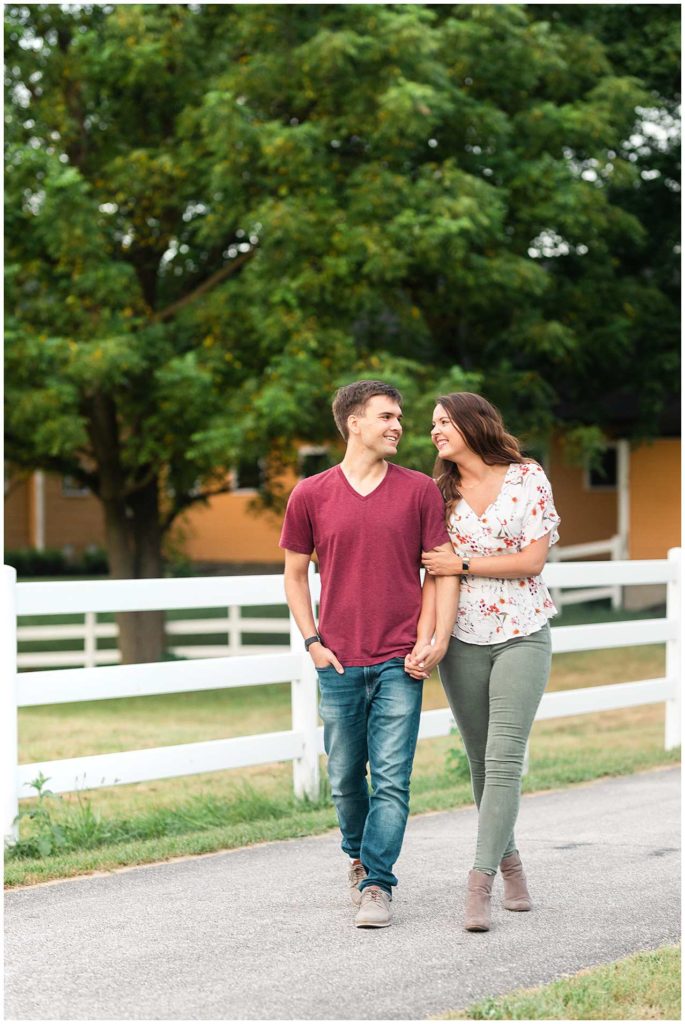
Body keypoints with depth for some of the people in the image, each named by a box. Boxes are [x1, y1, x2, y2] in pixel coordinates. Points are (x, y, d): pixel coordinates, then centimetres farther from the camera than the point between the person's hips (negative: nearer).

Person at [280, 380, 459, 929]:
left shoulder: (420, 491, 2)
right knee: (346, 779, 11)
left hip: (401, 662, -1)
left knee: (392, 779, -7)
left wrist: (437, 639, -7)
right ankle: (359, 857, 35)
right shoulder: (311, 496, 2)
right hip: (339, 662, 1)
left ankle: (377, 884, -2)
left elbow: (444, 568, 4)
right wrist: (312, 642, 3)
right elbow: (295, 574, 12)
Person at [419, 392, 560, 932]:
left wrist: (462, 565, -11)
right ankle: (509, 862, 25)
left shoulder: (528, 478, -2)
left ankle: (479, 885, -16)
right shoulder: (440, 491, 7)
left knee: (504, 760, -12)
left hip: (522, 635, -3)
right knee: (481, 761, 8)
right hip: (462, 640, 4)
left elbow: (533, 560, -8)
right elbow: (433, 564, 13)